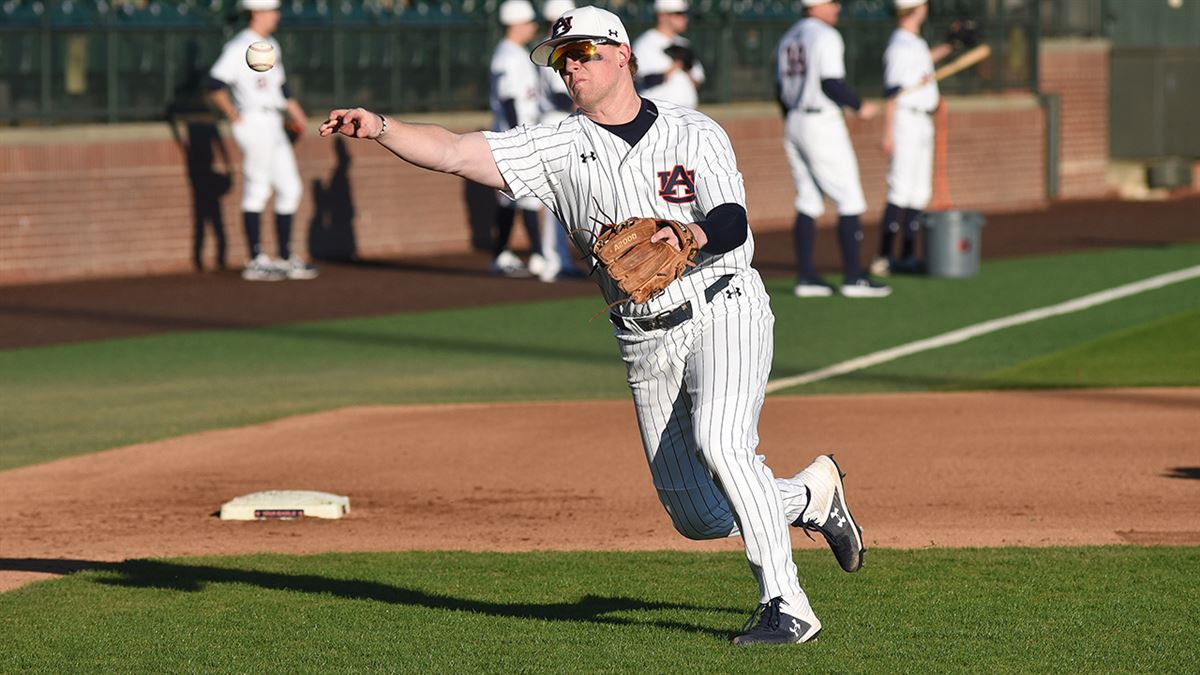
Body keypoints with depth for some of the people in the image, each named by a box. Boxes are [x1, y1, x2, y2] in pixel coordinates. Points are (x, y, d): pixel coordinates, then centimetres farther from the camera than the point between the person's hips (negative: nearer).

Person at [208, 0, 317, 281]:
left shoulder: (271, 46, 18)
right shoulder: (239, 47, -10)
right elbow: (216, 84, -20)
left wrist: (296, 113, 15)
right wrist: (234, 116, -25)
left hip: (274, 126, 9)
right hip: (254, 123, -9)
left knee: (290, 189, 10)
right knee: (257, 190, -7)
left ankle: (287, 259, 17)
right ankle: (256, 262, -3)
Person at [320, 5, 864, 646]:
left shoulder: (694, 133, -1)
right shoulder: (559, 146, 4)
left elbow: (733, 223, -15)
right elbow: (453, 152, -5)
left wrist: (689, 235, -36)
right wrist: (380, 128, -20)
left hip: (723, 311, -4)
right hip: (646, 344, 4)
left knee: (719, 440, -31)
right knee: (698, 518, 4)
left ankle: (785, 605, -25)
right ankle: (812, 494, 34)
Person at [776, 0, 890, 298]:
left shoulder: (788, 39, 14)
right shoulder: (826, 36, -12)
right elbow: (831, 83, -20)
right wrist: (860, 106, -7)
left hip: (794, 124, 8)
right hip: (822, 124, -8)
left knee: (808, 201, 11)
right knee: (850, 199, -3)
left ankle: (805, 276, 8)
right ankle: (853, 278, -5)